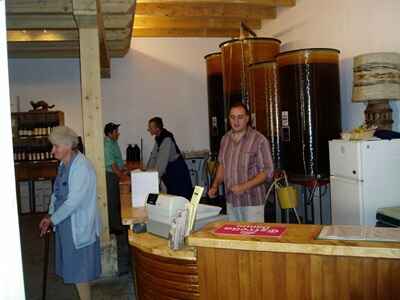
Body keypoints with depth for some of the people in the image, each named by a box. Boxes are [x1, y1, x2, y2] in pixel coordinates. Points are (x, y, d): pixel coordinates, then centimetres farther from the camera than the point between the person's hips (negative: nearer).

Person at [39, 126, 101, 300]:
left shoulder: (81, 167, -22)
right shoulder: (63, 164, 7)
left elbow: (74, 201, -24)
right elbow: (57, 193, 13)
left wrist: (52, 220, -15)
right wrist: (50, 216, 2)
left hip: (79, 227, -8)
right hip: (66, 223, 9)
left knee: (79, 270, 3)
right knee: (74, 268, 18)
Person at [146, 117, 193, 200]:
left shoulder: (167, 139, -24)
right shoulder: (158, 138, 4)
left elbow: (162, 160, -28)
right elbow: (153, 156, 9)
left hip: (178, 172, -9)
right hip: (170, 172, 9)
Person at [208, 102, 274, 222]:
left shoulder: (259, 140, -13)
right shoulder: (225, 139, 5)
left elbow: (267, 172, -13)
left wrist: (244, 187, -22)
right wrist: (215, 186, 4)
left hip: (252, 202, -5)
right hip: (231, 201, 5)